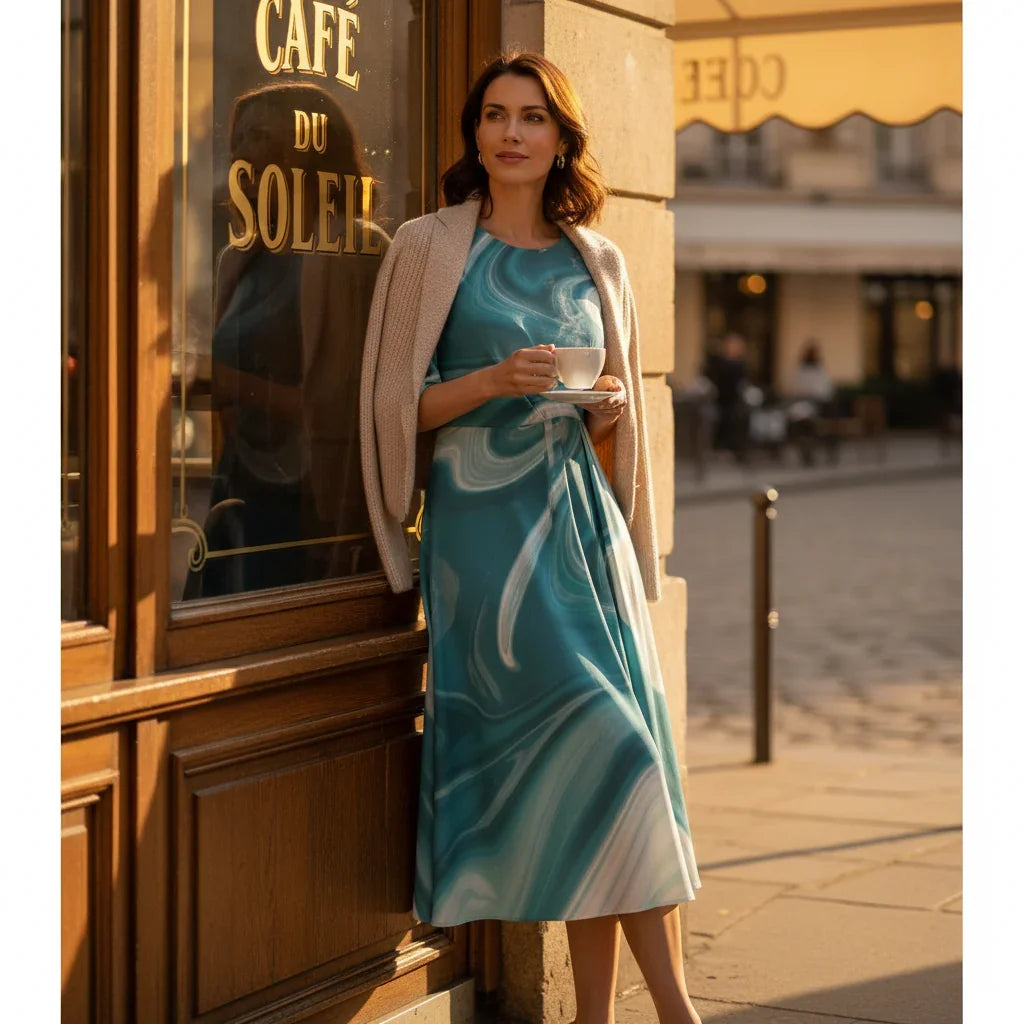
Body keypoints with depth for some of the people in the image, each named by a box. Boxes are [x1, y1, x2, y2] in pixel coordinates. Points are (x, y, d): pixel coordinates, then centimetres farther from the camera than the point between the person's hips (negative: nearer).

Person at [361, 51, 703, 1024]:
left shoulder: (598, 260, 16)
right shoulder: (429, 247, 4)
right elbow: (396, 406, 0)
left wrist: (612, 404, 0)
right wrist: (493, 380, -15)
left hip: (582, 515, 4)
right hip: (483, 518, -4)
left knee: (593, 761, -3)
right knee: (601, 736, -15)